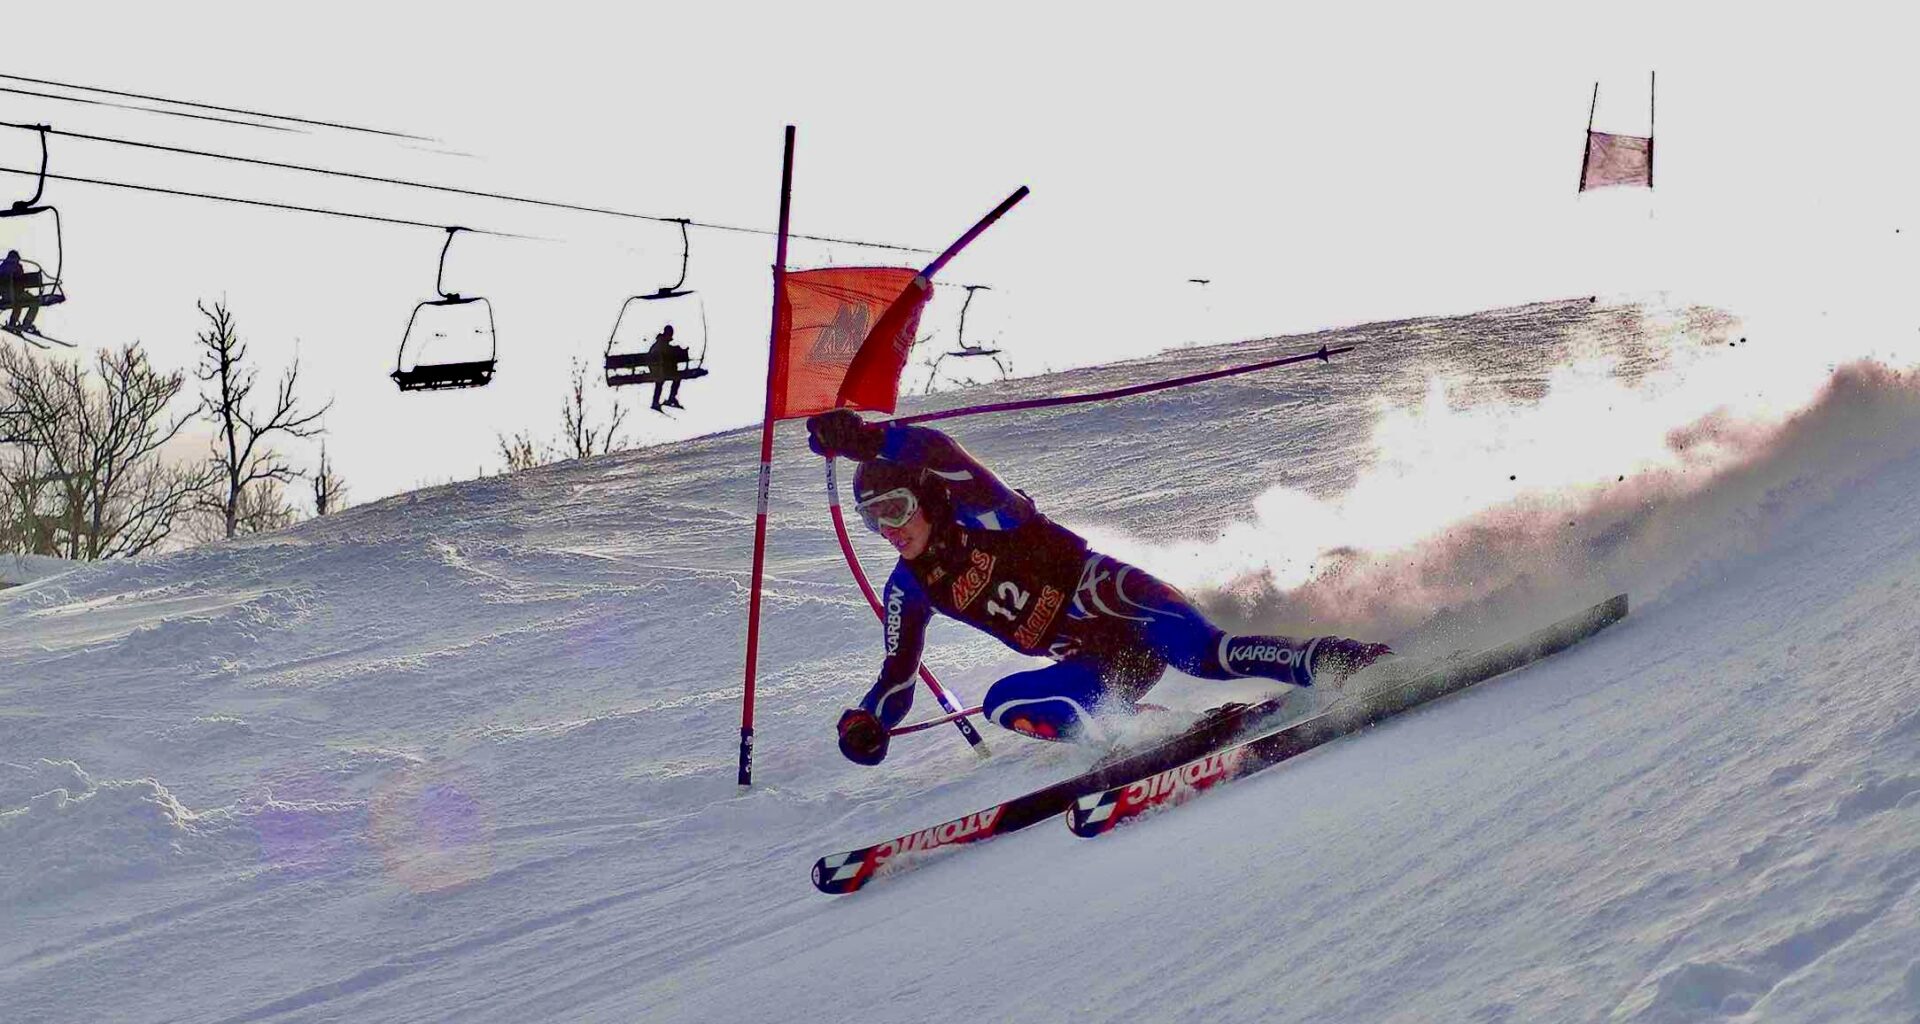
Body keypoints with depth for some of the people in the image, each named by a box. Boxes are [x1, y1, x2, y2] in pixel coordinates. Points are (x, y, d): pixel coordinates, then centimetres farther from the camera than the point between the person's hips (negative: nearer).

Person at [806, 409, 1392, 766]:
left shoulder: (978, 511, -7)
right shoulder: (910, 590, 10)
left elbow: (933, 450, -24)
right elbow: (898, 675, 11)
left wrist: (863, 437, -33)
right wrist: (868, 722, -8)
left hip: (1118, 603, -7)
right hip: (1103, 669, 7)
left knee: (1203, 654, -35)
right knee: (1003, 701, -19)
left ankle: (1338, 661, -31)